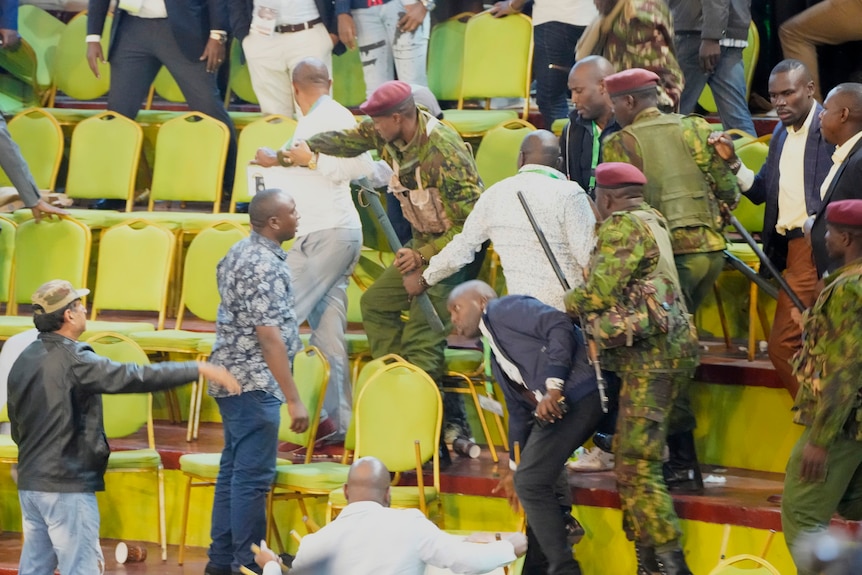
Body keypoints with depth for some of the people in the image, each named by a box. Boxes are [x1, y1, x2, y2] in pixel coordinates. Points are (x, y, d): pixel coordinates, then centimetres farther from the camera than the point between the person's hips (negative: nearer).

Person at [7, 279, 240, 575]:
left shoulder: (25, 360, 10)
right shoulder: (73, 360, -17)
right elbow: (136, 377, -22)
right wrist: (200, 369, -17)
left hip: (30, 483, 9)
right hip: (67, 486, -9)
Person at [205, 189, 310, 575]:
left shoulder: (238, 253, 12)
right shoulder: (265, 265, -19)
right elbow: (269, 335, -23)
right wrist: (293, 398, -24)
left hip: (231, 377, 10)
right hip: (254, 383, -10)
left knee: (233, 469, 15)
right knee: (254, 475, -6)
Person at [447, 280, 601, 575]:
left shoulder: (503, 309, 1)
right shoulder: (497, 357, 28)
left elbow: (559, 325, -14)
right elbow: (519, 411, 32)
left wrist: (554, 386, -21)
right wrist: (515, 467, 32)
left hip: (575, 393, -11)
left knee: (531, 482, -8)